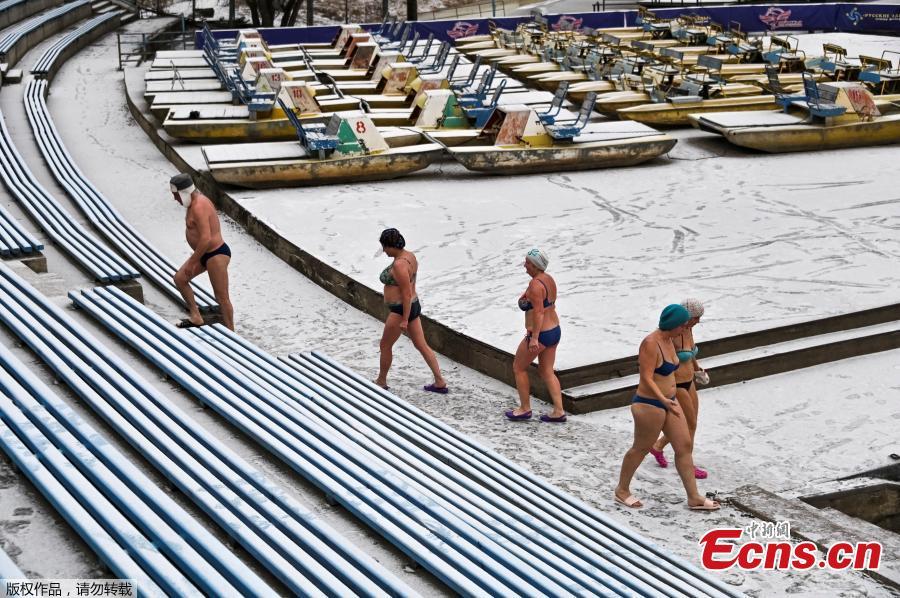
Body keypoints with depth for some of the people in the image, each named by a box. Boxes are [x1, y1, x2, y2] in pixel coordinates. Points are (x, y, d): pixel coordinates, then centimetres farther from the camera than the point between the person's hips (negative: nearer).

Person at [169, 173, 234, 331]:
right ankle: (195, 317, 16)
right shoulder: (196, 201, 8)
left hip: (216, 254, -11)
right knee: (179, 278, 11)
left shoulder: (199, 207, -24)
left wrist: (192, 262, -24)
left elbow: (206, 239, -31)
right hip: (206, 253, 11)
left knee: (222, 297, -2)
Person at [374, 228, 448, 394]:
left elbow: (407, 293, -24)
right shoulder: (410, 256, 5)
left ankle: (381, 381, 29)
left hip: (401, 310, -9)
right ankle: (440, 383, 13)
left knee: (385, 345, 11)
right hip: (413, 306, 9)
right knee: (422, 345, 11)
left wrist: (404, 319, -20)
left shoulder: (399, 264, -24)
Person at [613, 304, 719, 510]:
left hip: (667, 402, 9)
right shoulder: (651, 344, -23)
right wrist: (664, 400, -38)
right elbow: (646, 378, -26)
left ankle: (694, 498, 14)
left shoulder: (667, 340, 5)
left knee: (684, 445, 7)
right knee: (641, 448, 7)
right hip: (649, 406, -9)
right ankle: (622, 491, 27)